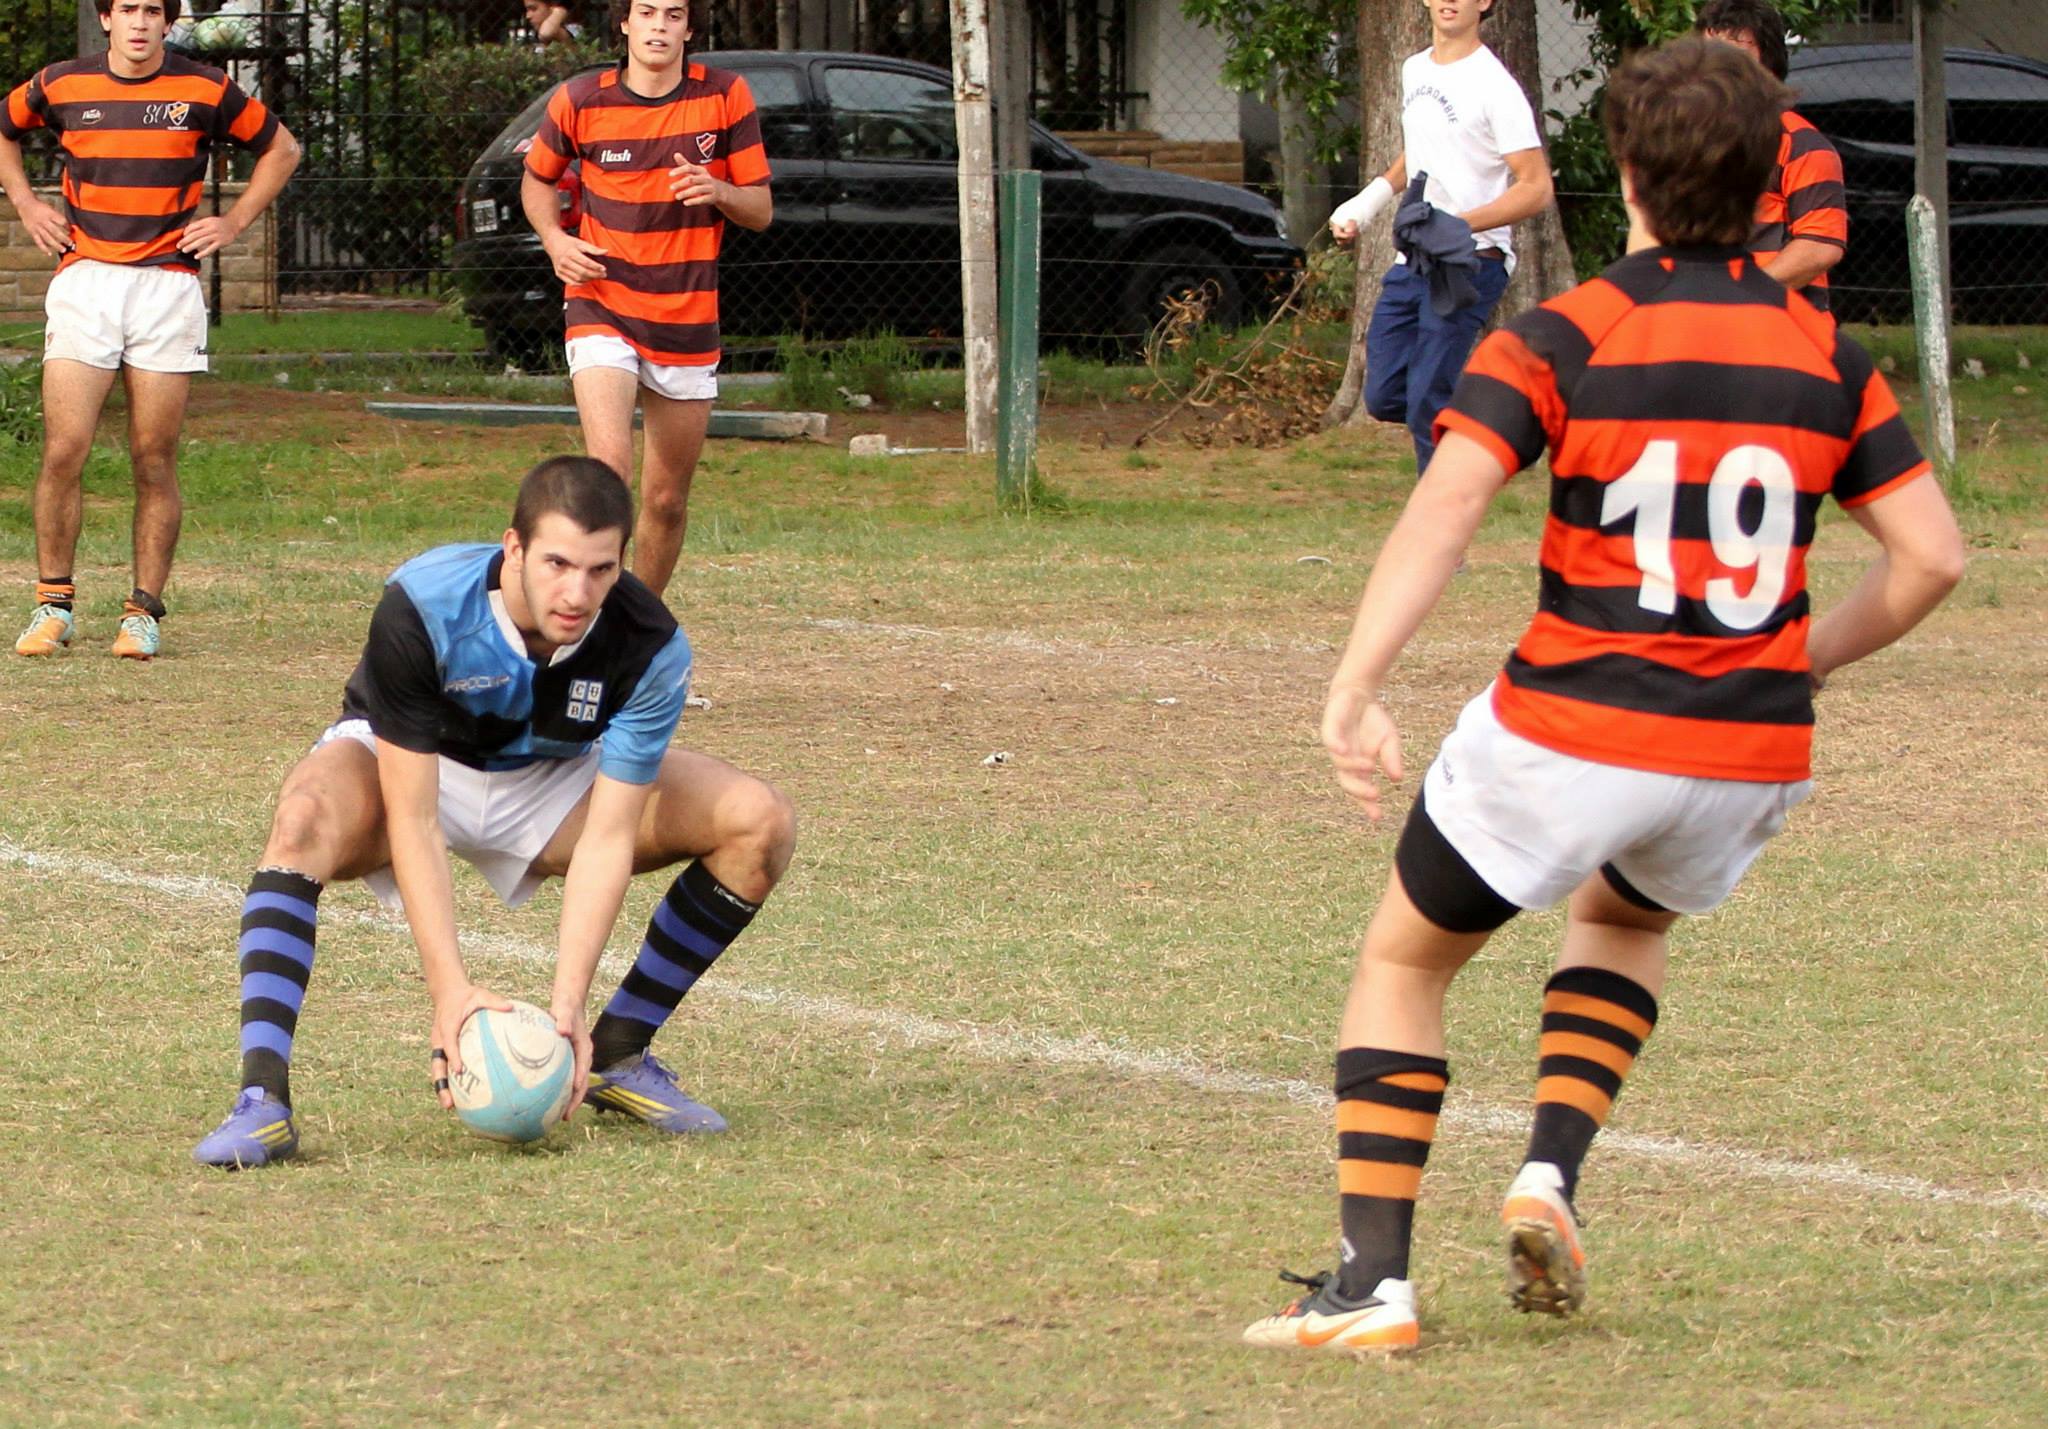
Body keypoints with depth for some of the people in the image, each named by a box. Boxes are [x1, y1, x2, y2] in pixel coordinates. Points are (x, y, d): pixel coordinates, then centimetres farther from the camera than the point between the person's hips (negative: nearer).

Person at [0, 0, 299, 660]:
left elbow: (281, 148, 17)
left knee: (154, 463, -1)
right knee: (63, 451, -8)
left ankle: (144, 611, 7)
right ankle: (53, 604, 2)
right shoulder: (61, 85, 5)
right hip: (83, 279, 1)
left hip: (167, 286, 0)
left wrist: (233, 222, 8)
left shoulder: (206, 91, 2)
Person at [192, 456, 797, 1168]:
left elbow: (607, 836, -26)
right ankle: (262, 1101, -39)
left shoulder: (650, 647, -27)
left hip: (551, 777, 3)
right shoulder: (419, 609, -35)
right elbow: (412, 821, -33)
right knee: (308, 817, -39)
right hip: (405, 765, -3)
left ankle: (619, 1055, -1)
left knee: (759, 824, -15)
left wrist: (568, 1005, -35)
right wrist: (449, 988, -41)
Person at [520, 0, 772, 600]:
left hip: (688, 321, 2)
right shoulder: (581, 100, -2)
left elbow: (761, 210, 3)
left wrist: (718, 191, -19)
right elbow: (537, 178, 16)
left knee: (667, 499, 9)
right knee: (609, 463, -24)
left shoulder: (726, 97, -1)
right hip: (602, 309, -2)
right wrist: (555, 239, -4)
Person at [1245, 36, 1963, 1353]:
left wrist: (1353, 690, -22)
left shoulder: (1562, 339, -6)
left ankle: (1374, 1281, 5)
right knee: (1621, 920, 35)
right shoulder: (1825, 355, 5)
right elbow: (1932, 556, 2)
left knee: (1404, 962, 17)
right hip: (1756, 752, 4)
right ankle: (1553, 1173, 13)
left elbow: (1446, 504, -19)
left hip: (1573, 736, -4)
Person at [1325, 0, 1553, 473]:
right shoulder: (1414, 71, 13)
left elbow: (1536, 188, -16)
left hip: (1470, 263, -8)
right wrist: (1365, 205, 16)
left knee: (1427, 406, -13)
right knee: (1384, 397, 7)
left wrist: (1458, 225, -28)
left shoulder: (1494, 87, -12)